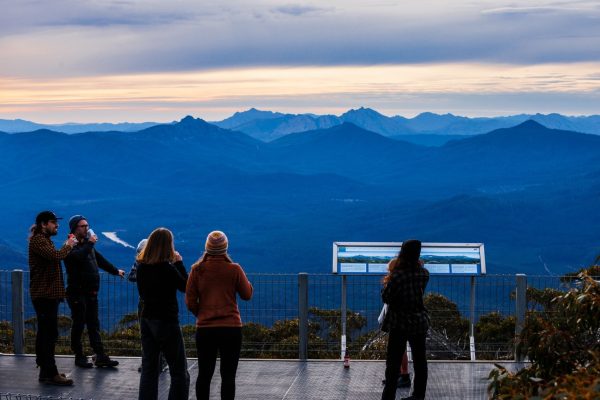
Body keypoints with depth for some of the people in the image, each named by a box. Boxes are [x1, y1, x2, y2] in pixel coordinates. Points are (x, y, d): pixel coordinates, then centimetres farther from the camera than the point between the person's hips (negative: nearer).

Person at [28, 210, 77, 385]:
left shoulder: (44, 240, 21)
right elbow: (56, 256, -26)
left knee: (45, 334, 14)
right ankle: (50, 374, -13)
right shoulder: (38, 240, -13)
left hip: (48, 294, 11)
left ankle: (46, 371, 20)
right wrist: (68, 246, -12)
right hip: (44, 294, -11)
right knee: (49, 334, -12)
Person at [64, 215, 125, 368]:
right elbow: (78, 256, -32)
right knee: (79, 325, -1)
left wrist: (116, 271, 37)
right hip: (77, 293, -8)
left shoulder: (87, 244, 17)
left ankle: (100, 356, 7)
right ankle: (79, 357, 7)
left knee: (94, 325, 7)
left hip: (91, 292, 8)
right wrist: (90, 243, -23)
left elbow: (100, 259, 30)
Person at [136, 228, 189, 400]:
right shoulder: (167, 268, -18)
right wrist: (179, 263, 0)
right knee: (179, 372, 2)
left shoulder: (141, 266, 0)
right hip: (166, 321, -6)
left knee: (148, 368, 12)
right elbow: (185, 286, -5)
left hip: (146, 319, 6)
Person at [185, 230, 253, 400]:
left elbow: (190, 301, 0)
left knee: (204, 374, 11)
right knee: (228, 376, 3)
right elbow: (247, 294, 4)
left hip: (204, 329, 2)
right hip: (231, 328, -2)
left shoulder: (197, 270, -3)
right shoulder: (234, 269, -7)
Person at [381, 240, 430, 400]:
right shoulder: (424, 274, -2)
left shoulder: (398, 275, -18)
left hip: (400, 323, -5)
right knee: (420, 361, 12)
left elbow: (386, 298, -10)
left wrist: (386, 283, 7)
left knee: (393, 362, 3)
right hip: (420, 322, 5)